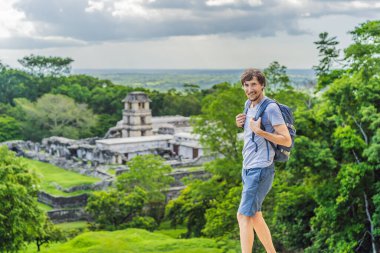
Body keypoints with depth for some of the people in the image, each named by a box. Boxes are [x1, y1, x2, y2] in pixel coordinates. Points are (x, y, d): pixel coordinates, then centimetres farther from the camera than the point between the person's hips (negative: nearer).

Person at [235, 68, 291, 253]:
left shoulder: (271, 108, -13)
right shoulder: (249, 104, 12)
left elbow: (287, 141, -17)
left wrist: (259, 131, -24)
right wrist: (240, 123, 9)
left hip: (260, 170, -9)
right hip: (248, 168, 9)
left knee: (244, 216, -13)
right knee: (255, 216, 15)